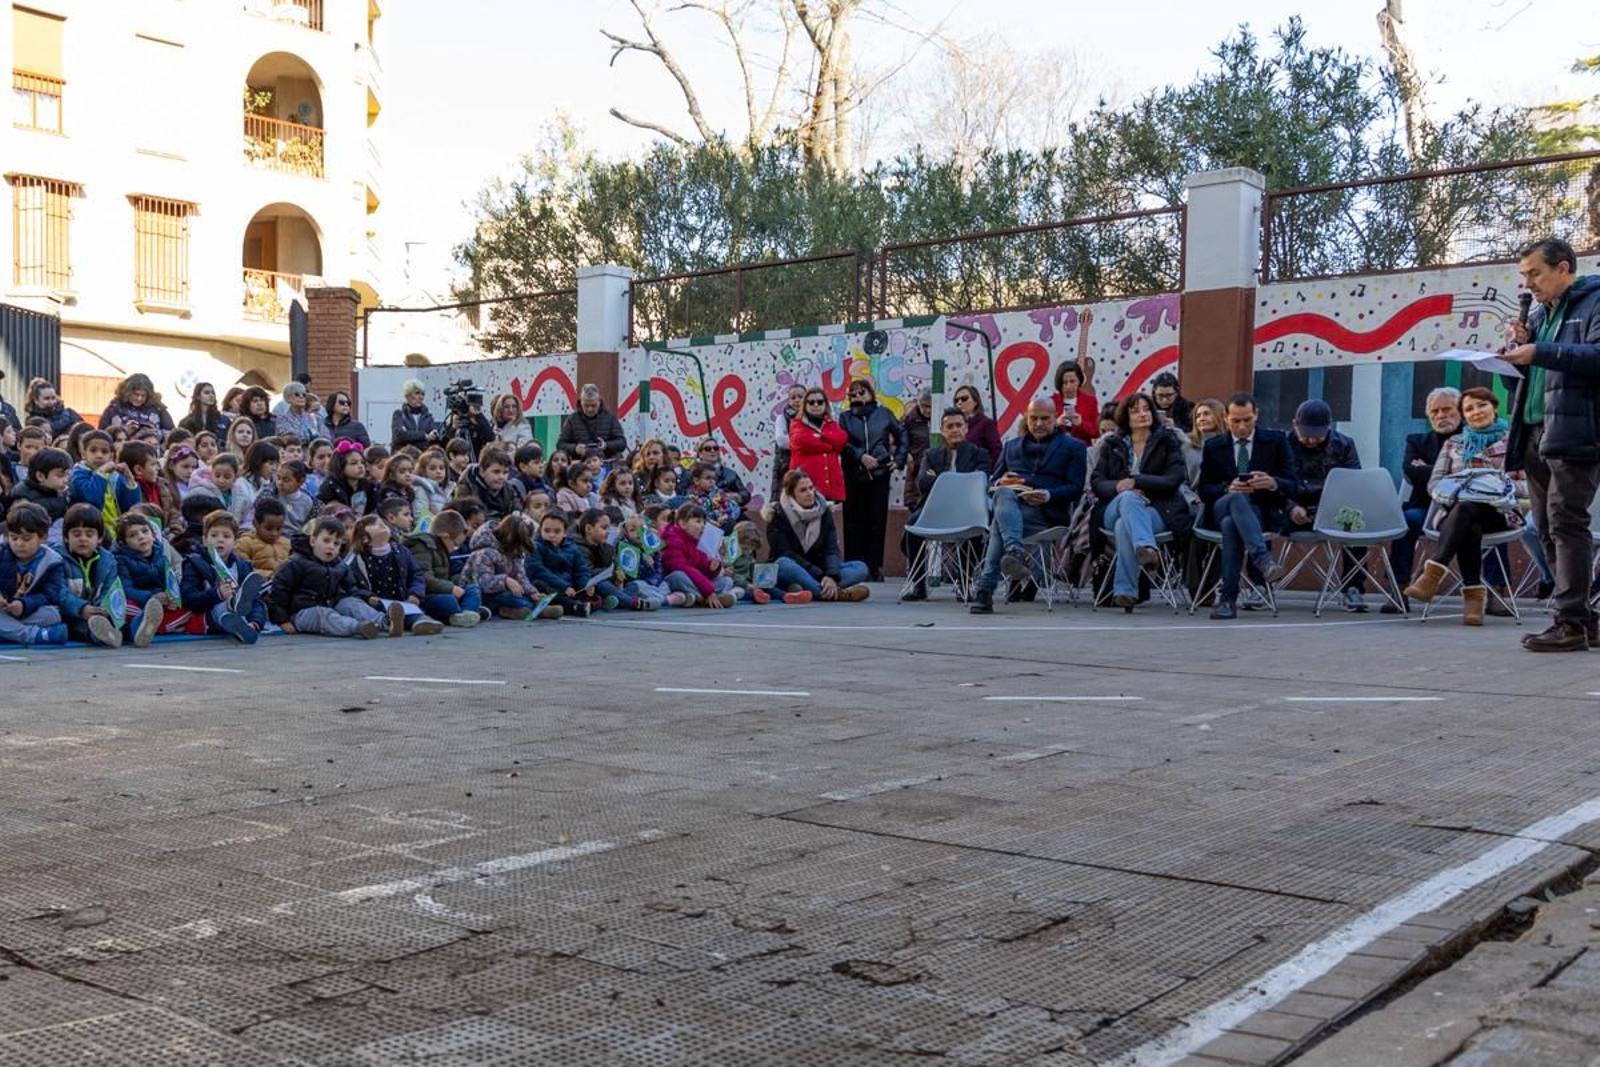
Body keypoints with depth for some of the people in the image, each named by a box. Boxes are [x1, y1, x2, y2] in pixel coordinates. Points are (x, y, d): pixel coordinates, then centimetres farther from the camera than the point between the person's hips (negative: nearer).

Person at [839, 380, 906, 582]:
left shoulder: (883, 414, 9)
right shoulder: (846, 417, 9)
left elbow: (902, 436, 15)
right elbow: (843, 444, -3)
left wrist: (899, 459, 7)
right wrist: (861, 456, -14)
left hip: (879, 474, 0)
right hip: (854, 476, 0)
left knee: (878, 521, 0)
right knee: (854, 522, -1)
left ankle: (875, 568, 5)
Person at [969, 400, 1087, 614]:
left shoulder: (1073, 447, 18)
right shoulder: (1011, 446, 32)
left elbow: (1076, 487, 4)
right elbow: (993, 481, 25)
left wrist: (1049, 495, -17)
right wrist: (1001, 482, -2)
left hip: (1047, 513, -3)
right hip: (1011, 502, 3)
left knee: (999, 524, -36)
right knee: (1004, 493, -38)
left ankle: (984, 587, -46)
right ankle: (1015, 552, -60)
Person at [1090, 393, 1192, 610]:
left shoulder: (1168, 441, 13)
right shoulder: (1113, 445, 20)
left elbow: (1176, 478, -2)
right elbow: (1096, 481, 10)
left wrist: (1136, 481, -12)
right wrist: (1118, 486, -13)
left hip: (1158, 509, -1)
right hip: (1114, 509, 2)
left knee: (1124, 526, -37)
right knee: (1129, 498, -37)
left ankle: (1124, 590, -46)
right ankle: (1146, 547, -60)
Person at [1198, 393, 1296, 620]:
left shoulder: (1276, 441, 11)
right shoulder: (1213, 447, 14)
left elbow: (1291, 484, 6)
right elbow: (1204, 490, 8)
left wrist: (1273, 483, -19)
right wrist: (1228, 488, -14)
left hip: (1264, 512, 0)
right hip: (1221, 508, 0)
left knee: (1231, 523, -37)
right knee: (1236, 499, -38)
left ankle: (1227, 597, -41)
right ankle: (1262, 559, -55)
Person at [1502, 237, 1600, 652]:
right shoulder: (1540, 313, 23)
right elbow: (1522, 371, 25)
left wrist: (1540, 352, -22)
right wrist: (1519, 346, 6)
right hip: (1536, 432, 9)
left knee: (1566, 523, -11)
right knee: (1548, 529, 8)